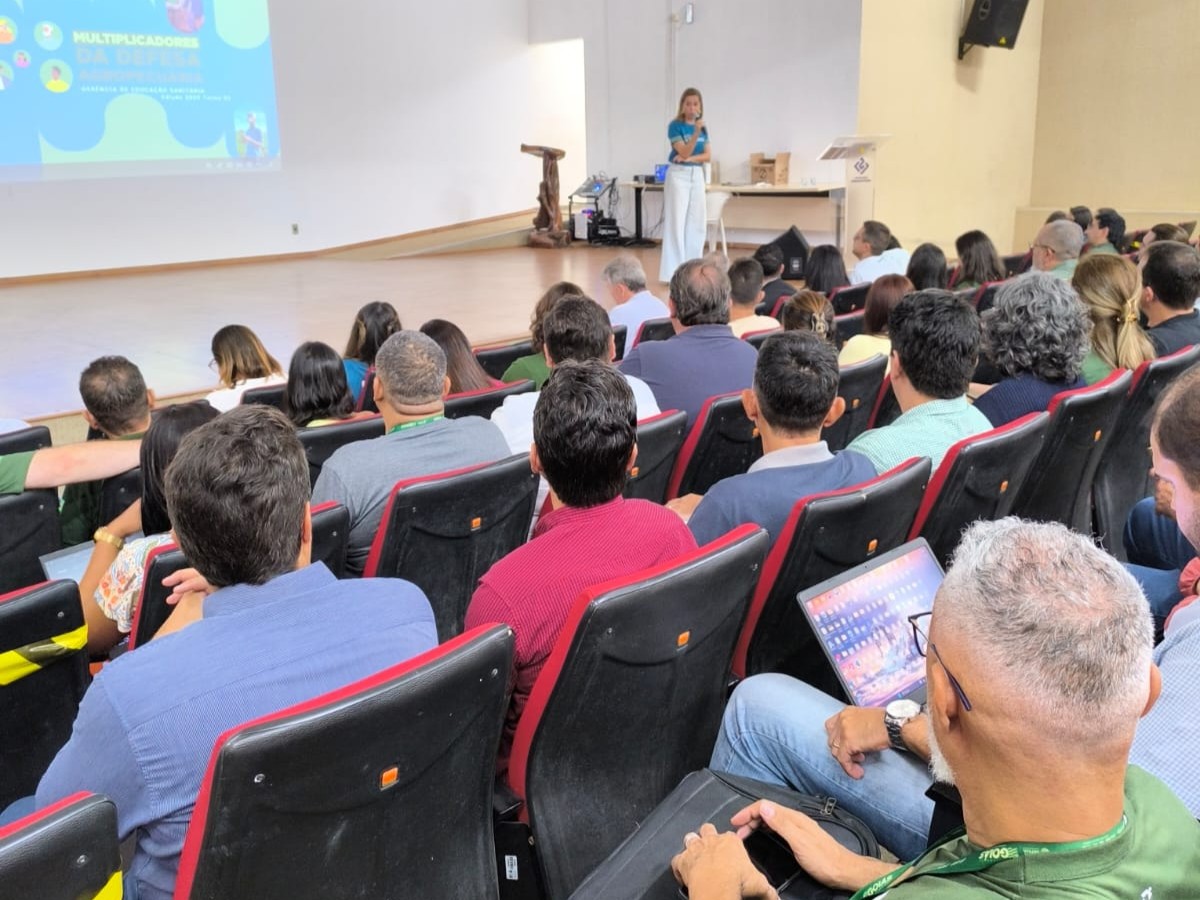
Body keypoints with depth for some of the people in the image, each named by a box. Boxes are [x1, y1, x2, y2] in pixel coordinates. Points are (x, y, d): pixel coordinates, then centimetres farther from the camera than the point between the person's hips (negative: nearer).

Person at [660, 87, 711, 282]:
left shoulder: (703, 127, 10)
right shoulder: (675, 125, -7)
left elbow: (708, 155, 5)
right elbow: (684, 152, -17)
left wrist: (690, 158, -12)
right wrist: (696, 132, -29)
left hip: (697, 175, 6)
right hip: (679, 175, -6)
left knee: (697, 223, 6)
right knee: (676, 223, -6)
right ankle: (674, 272, -6)